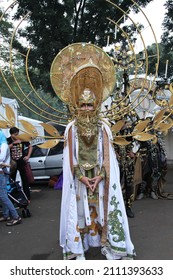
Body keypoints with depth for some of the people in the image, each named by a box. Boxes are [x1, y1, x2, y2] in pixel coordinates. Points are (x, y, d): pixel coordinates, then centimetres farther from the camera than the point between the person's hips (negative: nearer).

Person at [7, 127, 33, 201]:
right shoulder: (8, 140, -6)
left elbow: (30, 147, 8)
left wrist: (28, 156, -2)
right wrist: (13, 143, -29)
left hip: (21, 162, 0)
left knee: (25, 179, 3)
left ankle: (27, 197, 12)